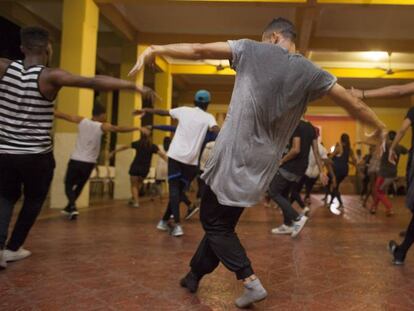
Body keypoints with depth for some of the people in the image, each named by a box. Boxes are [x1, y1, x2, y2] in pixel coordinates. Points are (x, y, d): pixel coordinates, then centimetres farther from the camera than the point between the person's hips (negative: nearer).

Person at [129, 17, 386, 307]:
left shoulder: (251, 50, -1)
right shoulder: (311, 73, 5)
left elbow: (198, 50, -1)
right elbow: (353, 103, 10)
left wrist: (155, 50, 9)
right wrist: (379, 127, 27)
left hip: (234, 155, -5)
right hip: (263, 163, 5)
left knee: (214, 222, 7)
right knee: (222, 220, 17)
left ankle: (252, 282, -2)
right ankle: (195, 275, 30)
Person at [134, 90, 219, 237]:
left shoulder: (184, 110, 8)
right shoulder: (208, 117, 2)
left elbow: (162, 112, 17)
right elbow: (216, 130, -18)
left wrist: (146, 110, 30)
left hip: (175, 155, 1)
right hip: (191, 160, -1)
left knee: (174, 189, 0)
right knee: (180, 191, 15)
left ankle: (177, 225, -15)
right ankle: (165, 220, 23)